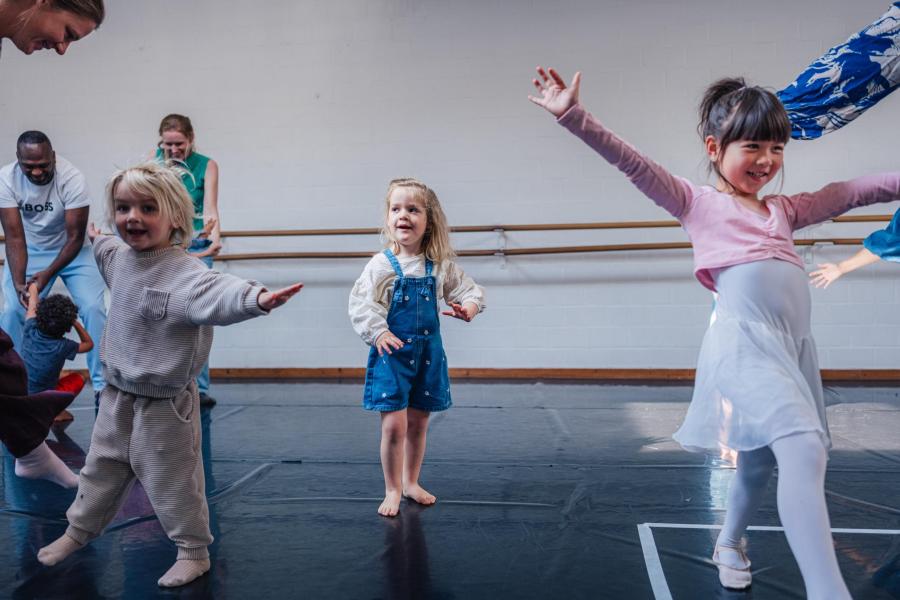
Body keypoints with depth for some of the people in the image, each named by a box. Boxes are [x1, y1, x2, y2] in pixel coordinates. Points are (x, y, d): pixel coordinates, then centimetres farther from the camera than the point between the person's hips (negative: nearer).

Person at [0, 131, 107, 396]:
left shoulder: (72, 178, -28)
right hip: (29, 251, 2)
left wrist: (48, 274, -31)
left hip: (71, 249, -2)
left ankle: (102, 385, -6)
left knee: (93, 308, -15)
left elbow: (75, 237, -23)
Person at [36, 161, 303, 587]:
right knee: (102, 468, 26)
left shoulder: (184, 271, -26)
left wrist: (256, 298, -67)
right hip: (117, 395, 8)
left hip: (165, 403, -7)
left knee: (171, 480, 6)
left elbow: (216, 293, -47)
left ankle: (194, 552, 26)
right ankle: (79, 530, 48)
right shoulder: (120, 257, 1)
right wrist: (95, 240, 47)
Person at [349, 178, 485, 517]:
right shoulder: (381, 265, -10)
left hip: (428, 353, 4)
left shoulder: (440, 266, 0)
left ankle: (411, 482, 33)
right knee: (394, 425, -7)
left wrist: (469, 307, -14)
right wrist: (378, 333, -28)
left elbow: (470, 290, 8)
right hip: (391, 354, -3)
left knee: (418, 423, 14)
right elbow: (361, 304, -13)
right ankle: (393, 490, 12)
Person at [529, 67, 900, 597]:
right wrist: (573, 115, -11)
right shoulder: (698, 203, 6)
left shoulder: (786, 210, 22)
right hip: (745, 340, -7)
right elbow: (631, 163, -2)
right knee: (805, 451, -24)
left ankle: (730, 544, 43)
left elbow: (854, 192, 22)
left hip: (795, 346, 7)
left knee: (760, 458, 20)